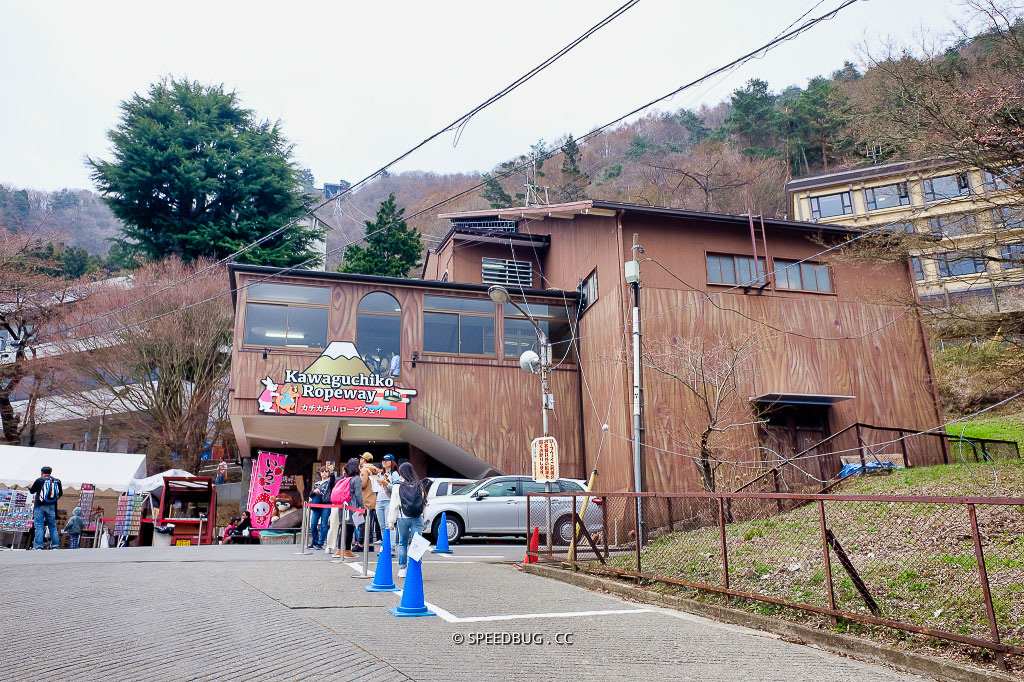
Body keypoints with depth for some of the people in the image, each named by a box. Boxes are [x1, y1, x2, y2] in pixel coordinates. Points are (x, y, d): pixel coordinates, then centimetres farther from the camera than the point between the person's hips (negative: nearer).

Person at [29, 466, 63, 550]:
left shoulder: (39, 480, -2)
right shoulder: (57, 481, 8)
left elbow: (32, 491, 10)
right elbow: (60, 493, 13)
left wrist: (30, 488, 32)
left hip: (40, 506, -3)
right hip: (52, 506, 3)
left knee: (39, 526, -2)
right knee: (53, 526, 8)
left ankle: (39, 546, -8)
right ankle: (55, 545, 6)